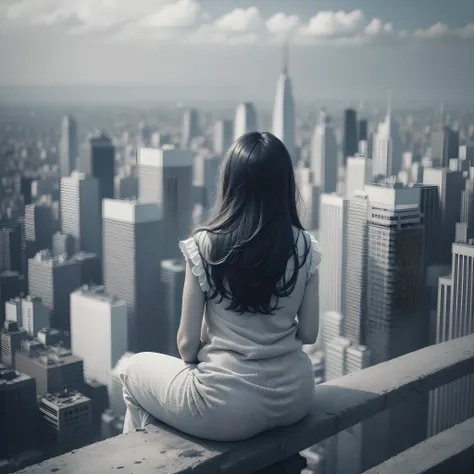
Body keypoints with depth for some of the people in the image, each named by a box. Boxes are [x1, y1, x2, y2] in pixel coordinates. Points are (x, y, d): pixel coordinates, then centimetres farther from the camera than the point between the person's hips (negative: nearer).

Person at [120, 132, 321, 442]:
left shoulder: (204, 245, -14)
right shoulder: (306, 247, -5)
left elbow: (187, 343, -8)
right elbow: (308, 334, 2)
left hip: (228, 407, -5)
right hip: (294, 396, 5)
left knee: (136, 369, 24)